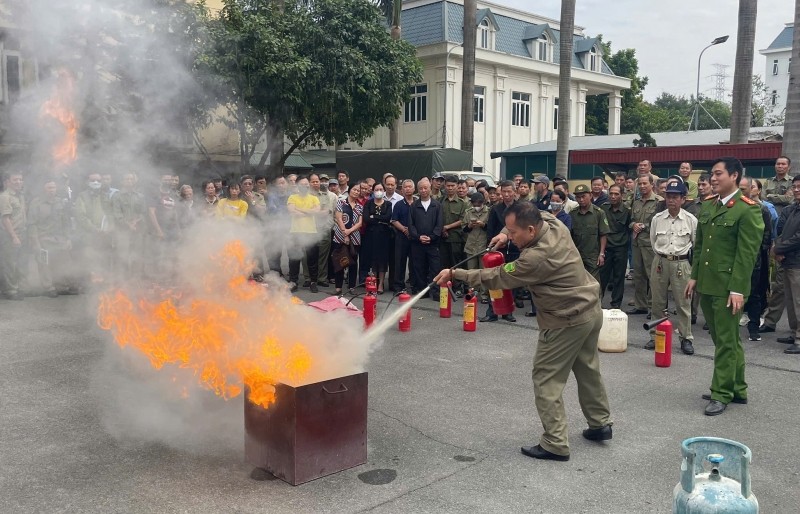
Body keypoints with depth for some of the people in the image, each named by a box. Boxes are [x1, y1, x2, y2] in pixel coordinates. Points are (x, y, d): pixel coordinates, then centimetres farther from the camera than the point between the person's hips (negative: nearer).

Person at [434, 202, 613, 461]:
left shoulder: (536, 258, -30)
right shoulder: (554, 223, -6)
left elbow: (495, 277, -21)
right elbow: (540, 215, 18)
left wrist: (454, 273, -13)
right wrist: (506, 234, 1)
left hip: (568, 321, -10)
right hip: (591, 309, 10)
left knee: (546, 378, 1)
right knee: (588, 370, 23)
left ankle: (555, 444, 5)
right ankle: (601, 424, 38)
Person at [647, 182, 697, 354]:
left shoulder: (691, 220, -4)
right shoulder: (657, 219, 1)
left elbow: (696, 244, 7)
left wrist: (683, 256, 10)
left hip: (681, 264, -2)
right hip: (660, 262, 2)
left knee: (683, 303, 1)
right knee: (658, 302, 9)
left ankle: (686, 338, 10)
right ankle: (655, 336, 18)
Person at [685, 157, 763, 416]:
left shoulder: (748, 209, -10)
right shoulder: (708, 205, 12)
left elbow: (747, 253, -14)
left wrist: (737, 289, -17)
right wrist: (694, 276, 11)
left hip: (728, 286, -7)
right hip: (706, 284, 7)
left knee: (727, 340, 1)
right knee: (724, 339, 15)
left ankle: (721, 393, 11)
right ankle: (737, 389, 27)